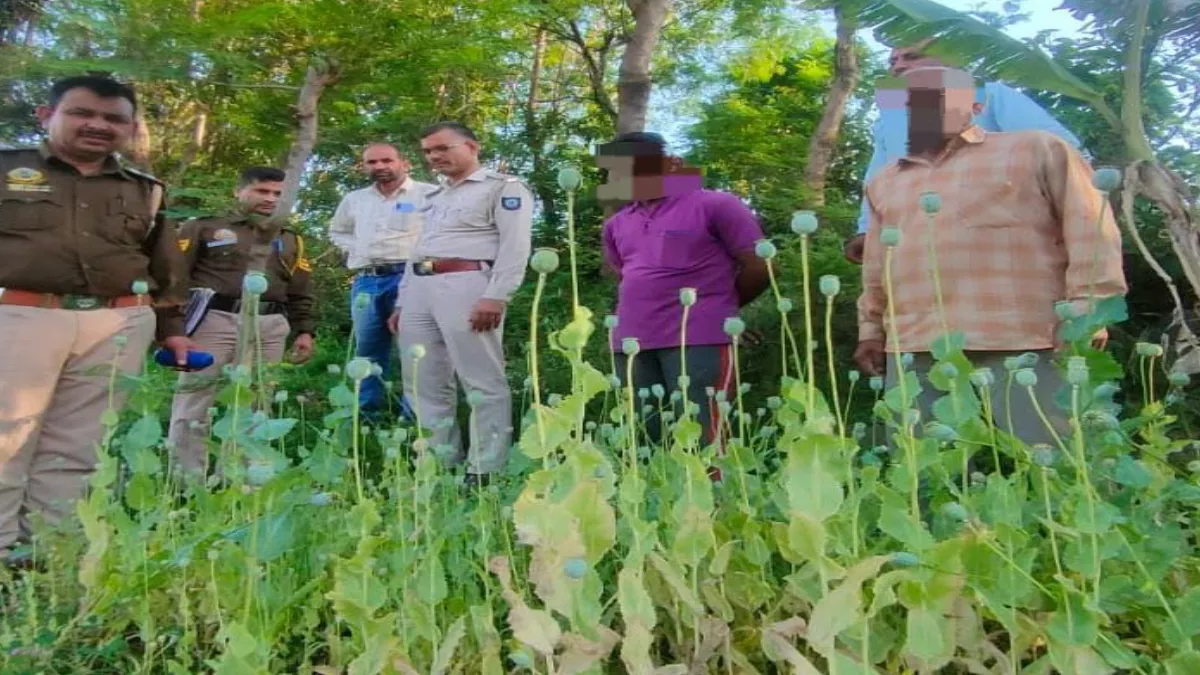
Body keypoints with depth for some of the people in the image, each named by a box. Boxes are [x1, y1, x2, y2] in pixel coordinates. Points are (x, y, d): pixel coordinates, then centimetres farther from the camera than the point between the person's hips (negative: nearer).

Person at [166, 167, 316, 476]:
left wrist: (305, 330, 9)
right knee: (193, 399, -3)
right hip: (214, 319, -4)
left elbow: (300, 292, 20)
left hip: (270, 326, 4)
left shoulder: (290, 240, 20)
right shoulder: (204, 228, 6)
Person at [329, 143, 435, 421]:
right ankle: (369, 411, 18)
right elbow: (337, 230, 33)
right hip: (366, 280, 6)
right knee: (368, 348, 8)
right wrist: (353, 250, 15)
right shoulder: (354, 199, 17)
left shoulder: (428, 194, -1)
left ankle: (414, 415, -2)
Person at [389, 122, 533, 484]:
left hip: (467, 287, -8)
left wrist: (496, 296, -19)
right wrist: (402, 300, 22)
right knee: (424, 387, 7)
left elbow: (514, 246, -9)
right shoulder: (435, 198, 29)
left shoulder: (503, 187, 3)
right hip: (420, 289, 8)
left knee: (484, 384, -7)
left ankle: (484, 471, -3)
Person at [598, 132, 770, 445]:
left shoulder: (714, 205, -1)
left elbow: (759, 268, -1)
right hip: (631, 342, 7)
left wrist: (713, 308, 10)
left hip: (699, 340, -6)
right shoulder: (617, 223, 18)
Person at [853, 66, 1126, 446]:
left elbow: (1089, 228, 3)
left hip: (1020, 343, -3)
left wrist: (1085, 309, -6)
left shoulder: (1036, 150, 11)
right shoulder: (884, 184, 25)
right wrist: (870, 329, 20)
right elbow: (875, 268, 27)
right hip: (914, 350, 4)